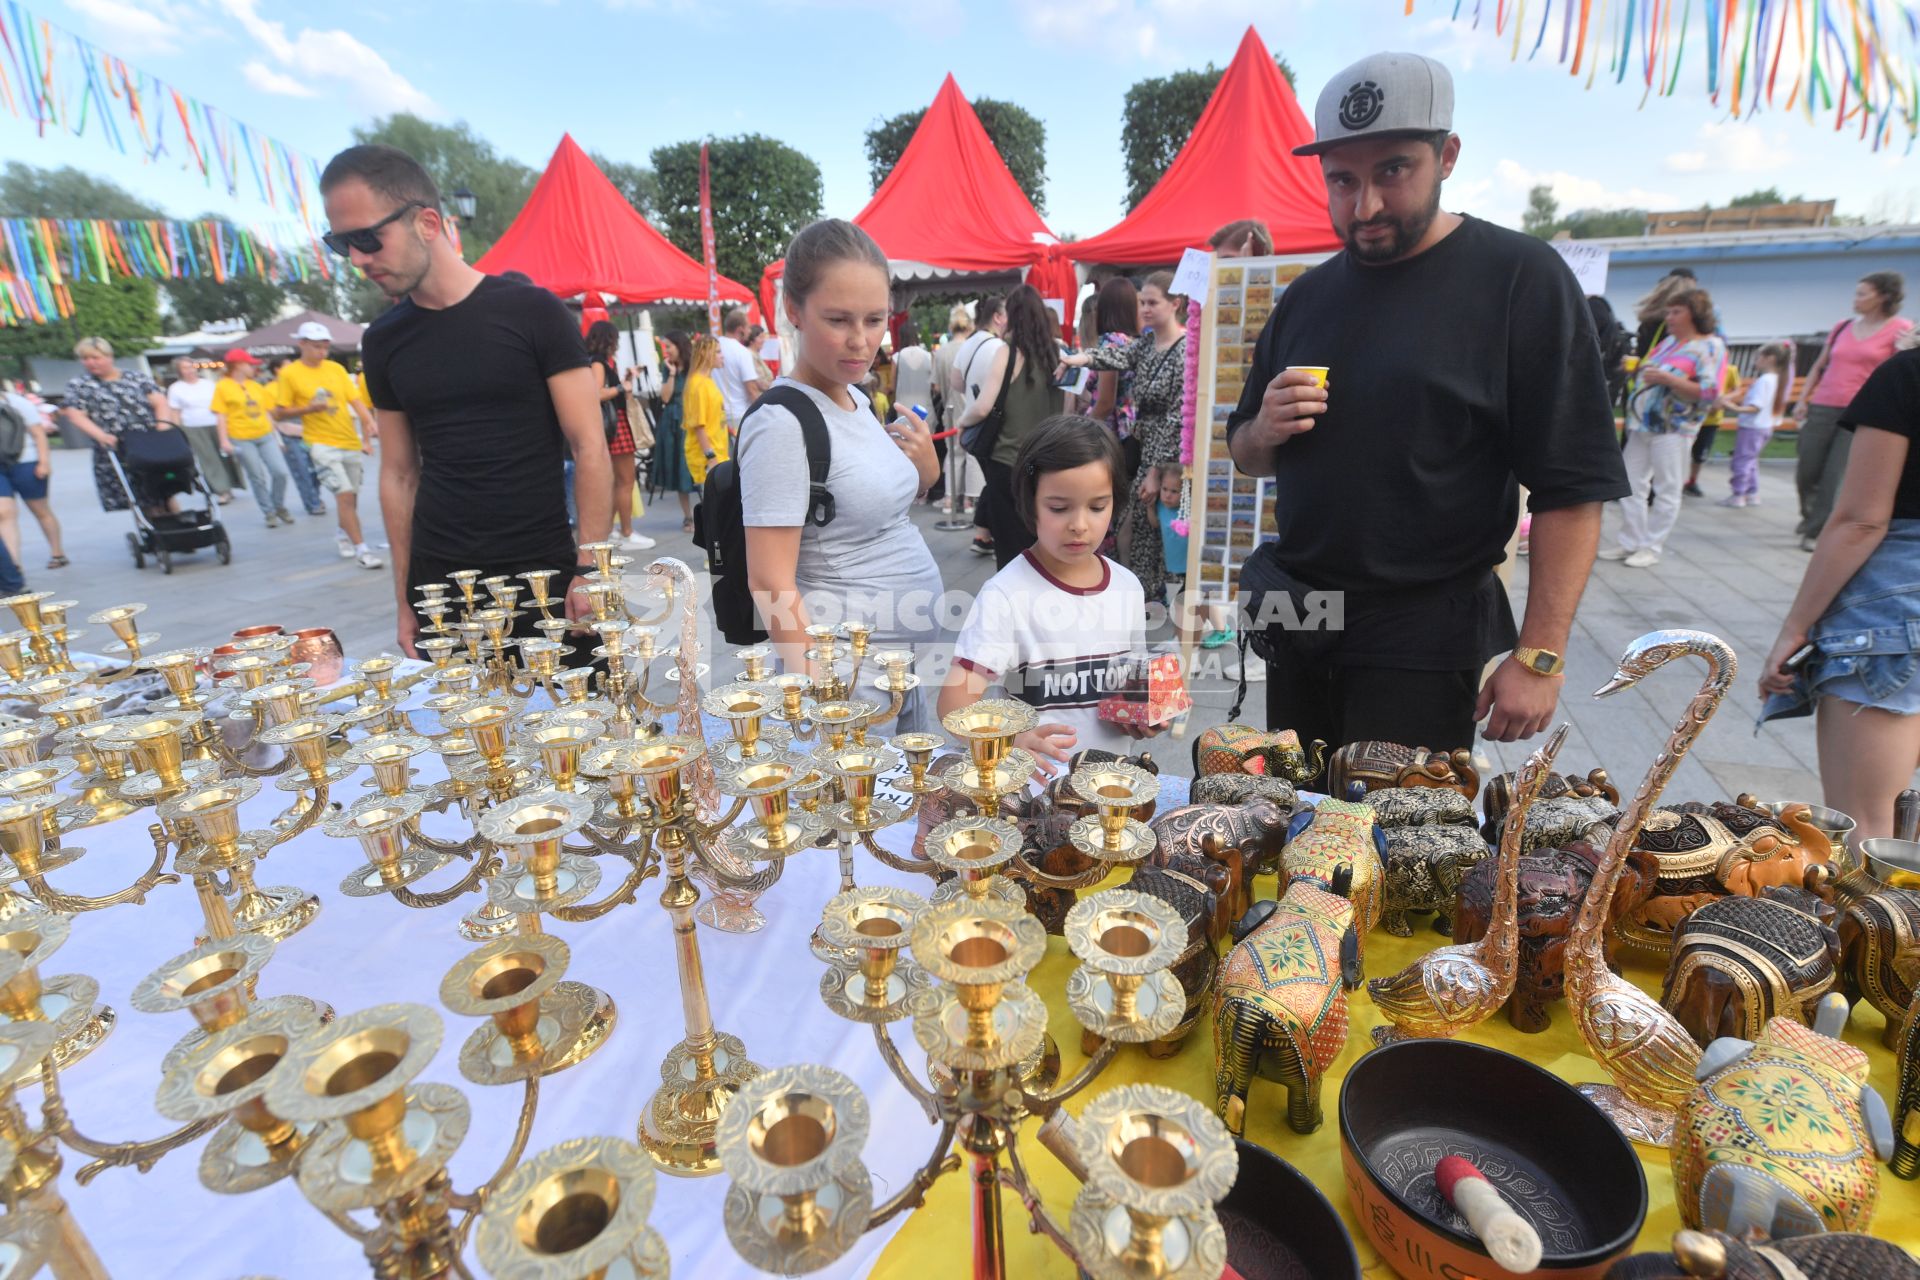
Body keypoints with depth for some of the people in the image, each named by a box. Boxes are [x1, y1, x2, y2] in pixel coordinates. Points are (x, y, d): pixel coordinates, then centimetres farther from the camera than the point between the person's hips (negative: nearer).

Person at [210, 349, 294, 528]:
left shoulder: (256, 386, 13)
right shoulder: (223, 387, 0)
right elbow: (220, 416, -4)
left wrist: (276, 437, 16)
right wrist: (224, 441, -12)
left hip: (265, 435, 4)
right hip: (241, 439, -4)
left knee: (281, 472, -6)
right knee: (257, 477, 2)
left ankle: (279, 507, 14)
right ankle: (268, 513, 14)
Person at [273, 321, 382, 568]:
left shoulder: (336, 368, 8)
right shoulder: (289, 373, -1)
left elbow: (356, 400, 3)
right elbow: (280, 413, 1)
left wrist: (369, 422, -15)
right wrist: (308, 409, -16)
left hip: (351, 441, 4)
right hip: (321, 443, -4)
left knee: (351, 496, 12)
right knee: (345, 494, -15)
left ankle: (342, 534, 38)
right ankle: (361, 549, -12)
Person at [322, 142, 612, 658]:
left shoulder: (533, 312, -5)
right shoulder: (383, 341, 9)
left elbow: (590, 448, -6)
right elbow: (399, 473, 13)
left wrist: (588, 568, -13)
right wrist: (404, 597, 9)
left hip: (544, 577, -3)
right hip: (438, 583, 4)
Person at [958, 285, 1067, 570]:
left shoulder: (1008, 352, -10)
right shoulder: (1057, 352, 3)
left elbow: (983, 408, -17)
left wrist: (962, 422, 2)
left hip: (1009, 463, -5)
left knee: (1011, 551, 5)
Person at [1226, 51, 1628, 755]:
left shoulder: (1519, 276, -8)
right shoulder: (1306, 296, 8)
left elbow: (1571, 489, -11)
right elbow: (1246, 456, 15)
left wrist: (1539, 656, -16)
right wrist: (1265, 431, -9)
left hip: (1423, 637, -5)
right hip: (1298, 621, 5)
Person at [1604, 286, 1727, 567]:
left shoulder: (1711, 346, -4)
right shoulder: (1667, 342, 15)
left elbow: (1709, 393, -15)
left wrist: (1666, 378, -21)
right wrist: (1636, 370, 7)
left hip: (1673, 430, -7)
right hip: (1642, 425, 7)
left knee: (1666, 491, -1)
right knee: (1630, 485, 6)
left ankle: (1651, 548, 4)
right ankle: (1631, 543, 13)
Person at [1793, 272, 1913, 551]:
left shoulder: (1900, 329, 1)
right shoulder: (1842, 327, 12)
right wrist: (1802, 399, 10)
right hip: (1822, 409, 4)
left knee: (1836, 476, -9)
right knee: (1806, 473, 4)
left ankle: (1816, 532, -2)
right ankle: (1810, 515, 30)